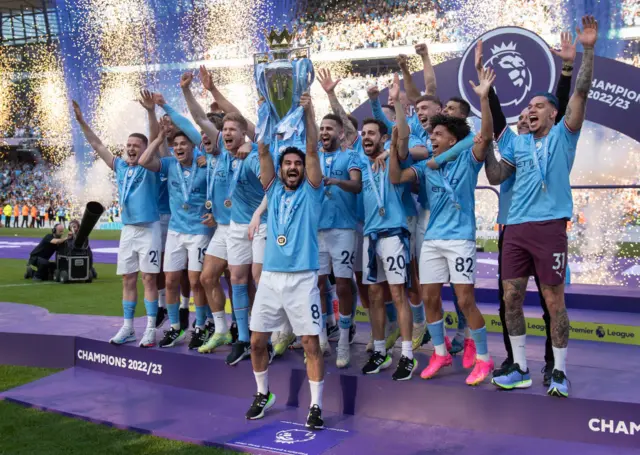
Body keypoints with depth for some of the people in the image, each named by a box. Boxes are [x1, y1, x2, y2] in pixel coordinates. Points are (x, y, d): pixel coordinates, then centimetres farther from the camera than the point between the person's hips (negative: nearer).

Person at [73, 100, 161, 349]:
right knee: (128, 280, 8)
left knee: (148, 278, -5)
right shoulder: (121, 167, 10)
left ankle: (151, 329, 0)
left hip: (148, 229, -5)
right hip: (127, 229, 6)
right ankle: (128, 328, 16)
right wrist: (81, 121, 11)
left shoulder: (150, 167, -4)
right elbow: (97, 145, 15)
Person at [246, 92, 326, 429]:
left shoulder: (311, 191, 4)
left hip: (302, 279, -4)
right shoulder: (274, 190, 12)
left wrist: (308, 113, -10)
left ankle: (316, 406, 8)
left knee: (311, 343, -3)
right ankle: (263, 395, 29)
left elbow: (313, 151, -6)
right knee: (257, 341, 7)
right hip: (270, 277, 4)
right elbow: (263, 152, 4)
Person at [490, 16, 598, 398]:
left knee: (554, 301, 0)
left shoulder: (563, 135, 4)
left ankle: (560, 372, 12)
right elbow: (496, 175, 11)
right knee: (511, 298, 5)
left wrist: (588, 50, -13)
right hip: (516, 228, 5)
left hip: (549, 227, -5)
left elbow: (582, 92, -6)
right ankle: (521, 369, 17)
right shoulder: (519, 143, 16)